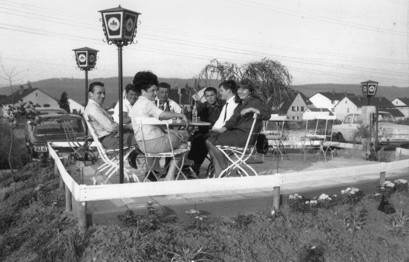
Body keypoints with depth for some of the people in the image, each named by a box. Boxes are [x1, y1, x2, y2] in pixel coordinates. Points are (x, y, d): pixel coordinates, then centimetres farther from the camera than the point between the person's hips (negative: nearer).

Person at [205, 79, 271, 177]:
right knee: (209, 140, -8)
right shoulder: (241, 103, 23)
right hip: (236, 131, 9)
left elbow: (267, 115, -19)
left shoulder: (255, 101, -4)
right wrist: (224, 128, 7)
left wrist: (251, 109, -25)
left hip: (246, 135, -9)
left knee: (215, 142, -19)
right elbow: (233, 119, 24)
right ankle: (218, 174, -13)